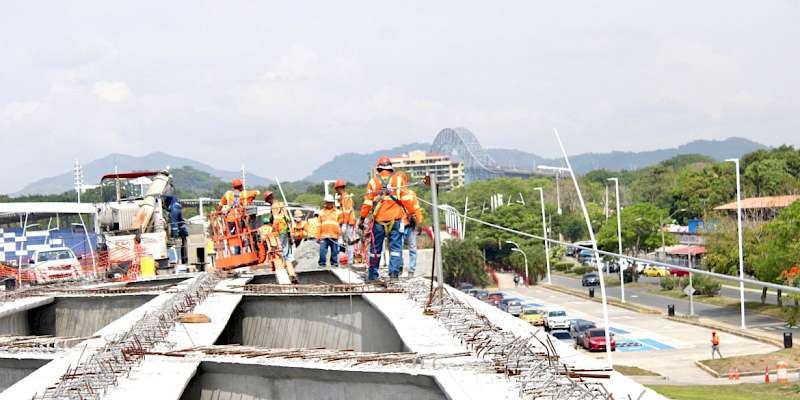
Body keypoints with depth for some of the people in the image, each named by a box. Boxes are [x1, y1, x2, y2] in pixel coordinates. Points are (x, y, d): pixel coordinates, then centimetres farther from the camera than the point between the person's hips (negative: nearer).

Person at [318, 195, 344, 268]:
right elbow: (319, 226, 13)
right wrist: (318, 236, 7)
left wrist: (339, 233, -1)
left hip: (334, 236, 0)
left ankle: (334, 264, 6)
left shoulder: (338, 212, 12)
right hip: (323, 236, 0)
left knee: (334, 251, 0)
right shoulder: (321, 213, 15)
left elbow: (340, 223, 10)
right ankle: (322, 264, -2)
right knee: (322, 251, -8)